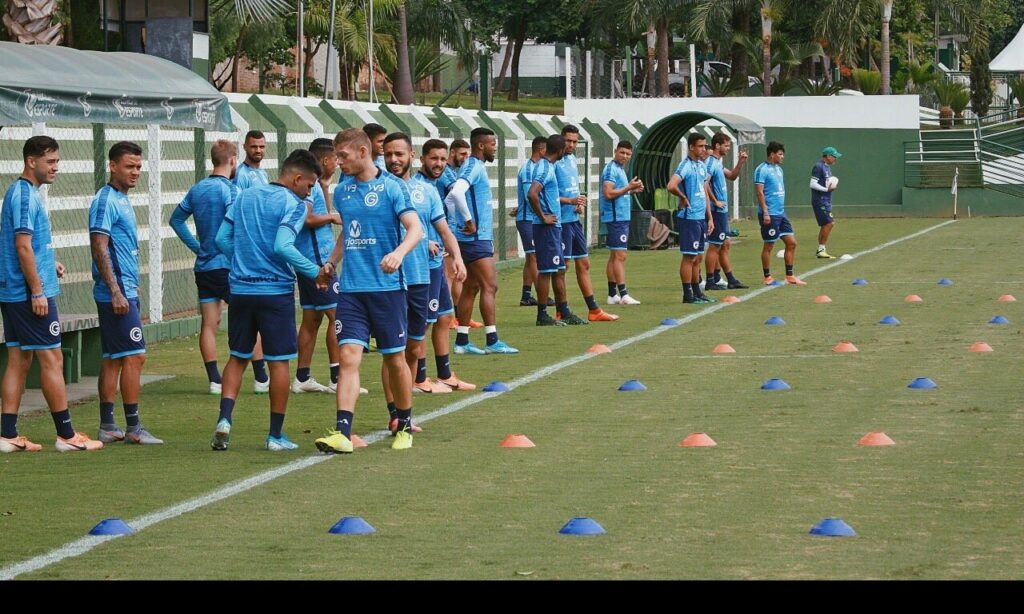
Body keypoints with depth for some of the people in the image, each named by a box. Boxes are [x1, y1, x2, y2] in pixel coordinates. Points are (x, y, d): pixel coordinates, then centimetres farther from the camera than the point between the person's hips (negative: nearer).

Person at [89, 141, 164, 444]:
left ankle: (107, 427, 13)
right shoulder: (106, 201, -13)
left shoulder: (121, 200, 17)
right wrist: (116, 292, -22)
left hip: (124, 292, 10)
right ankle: (133, 427, -7)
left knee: (113, 359, 10)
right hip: (116, 292, -10)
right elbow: (99, 248, -19)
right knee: (134, 356, -9)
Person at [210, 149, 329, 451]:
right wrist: (316, 272, -15)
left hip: (240, 289, 5)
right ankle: (275, 435, 8)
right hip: (275, 291, -5)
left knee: (237, 357, 15)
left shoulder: (246, 197, 11)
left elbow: (222, 239, 9)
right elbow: (282, 247, -22)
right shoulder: (293, 205, -9)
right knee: (279, 361, 5)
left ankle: (224, 418, -5)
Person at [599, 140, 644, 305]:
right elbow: (608, 193, -21)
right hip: (616, 217, -10)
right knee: (620, 255, -12)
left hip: (621, 217, 10)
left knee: (614, 256, 11)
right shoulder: (611, 169, -13)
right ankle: (623, 294, -15)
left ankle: (612, 295, 14)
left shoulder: (620, 169, 17)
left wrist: (632, 189, 9)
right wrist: (628, 188, -19)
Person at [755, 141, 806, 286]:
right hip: (770, 214, -9)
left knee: (791, 242, 6)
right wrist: (765, 213, -20)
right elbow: (759, 192, -16)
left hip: (781, 213, 9)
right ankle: (767, 277, 9)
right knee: (768, 245, 0)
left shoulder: (778, 169, 15)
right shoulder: (762, 170, -12)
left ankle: (790, 276, 13)